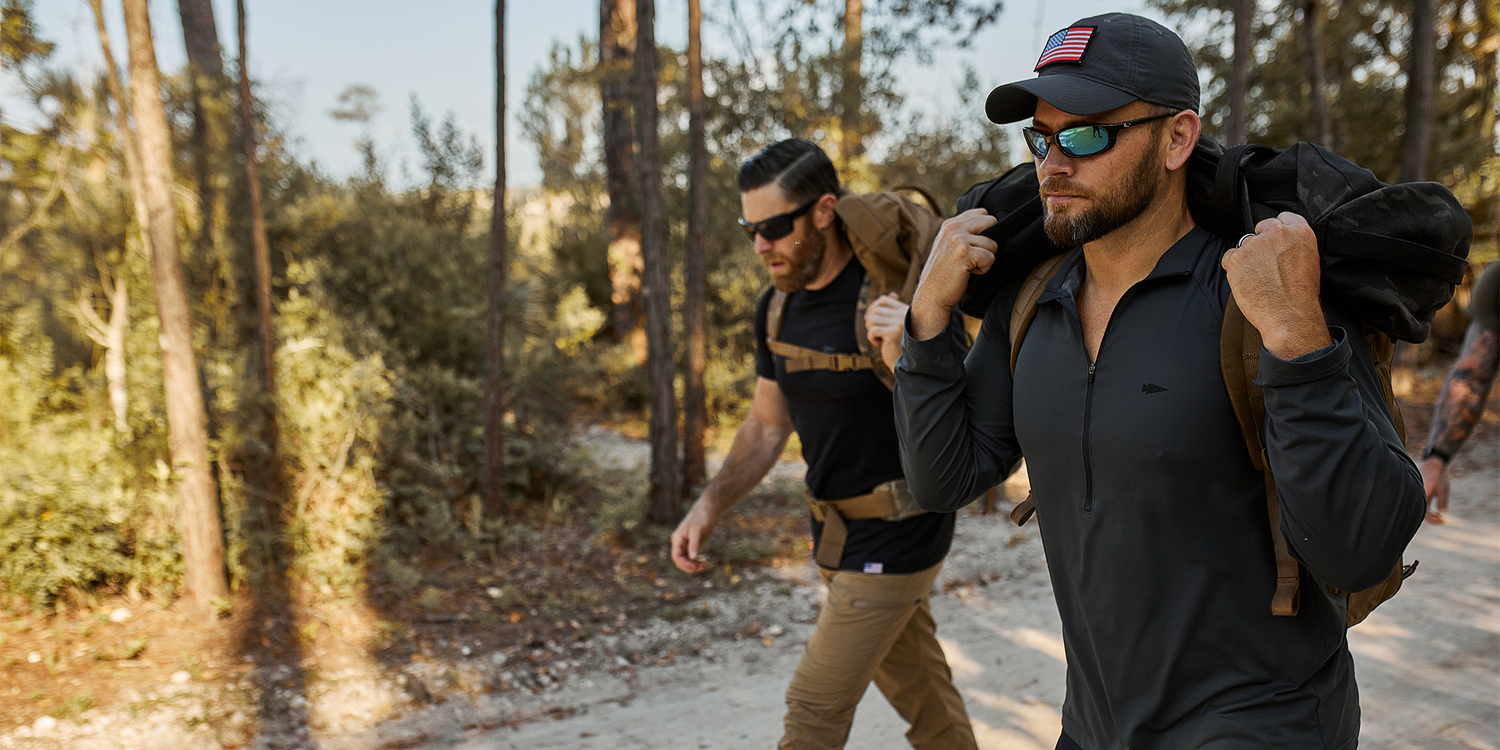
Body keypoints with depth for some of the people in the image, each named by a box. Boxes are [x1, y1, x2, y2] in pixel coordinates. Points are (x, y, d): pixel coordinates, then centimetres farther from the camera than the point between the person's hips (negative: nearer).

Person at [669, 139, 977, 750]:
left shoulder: (892, 299, -22)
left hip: (895, 535, -7)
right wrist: (709, 507, -2)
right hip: (837, 531, 7)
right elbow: (767, 427, 10)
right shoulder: (777, 309, 0)